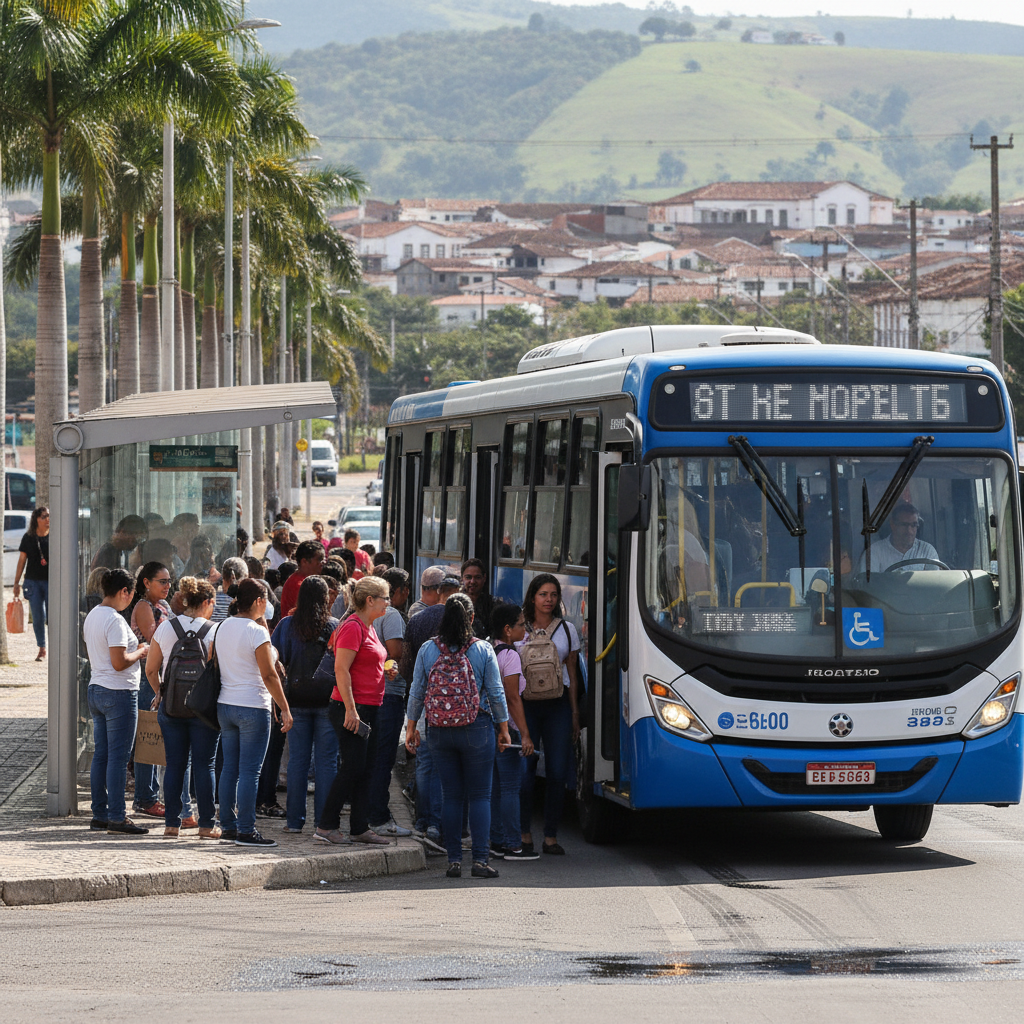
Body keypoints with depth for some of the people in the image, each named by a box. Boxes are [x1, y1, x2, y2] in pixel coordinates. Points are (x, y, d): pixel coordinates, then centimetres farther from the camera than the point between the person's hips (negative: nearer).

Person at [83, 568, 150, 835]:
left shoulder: (92, 616, 11)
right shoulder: (115, 620, -17)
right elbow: (119, 662, -22)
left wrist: (133, 650, 16)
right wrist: (140, 652, -5)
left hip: (96, 690, 9)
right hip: (119, 693, -9)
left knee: (101, 756, 11)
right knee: (118, 757, -6)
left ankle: (99, 815, 14)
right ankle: (116, 818, -5)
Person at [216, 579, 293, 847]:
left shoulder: (223, 627, 8)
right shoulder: (257, 632, -14)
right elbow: (269, 676, -16)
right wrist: (285, 709, -11)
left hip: (225, 704, 7)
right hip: (252, 707, -7)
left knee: (230, 768, 13)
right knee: (249, 771, -5)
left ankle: (228, 825, 16)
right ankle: (246, 831, -5)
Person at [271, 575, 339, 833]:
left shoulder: (287, 625, -3)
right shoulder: (334, 627, -8)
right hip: (328, 700, -2)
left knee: (297, 760, 8)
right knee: (326, 761, 3)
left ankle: (295, 819, 9)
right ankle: (323, 820, 3)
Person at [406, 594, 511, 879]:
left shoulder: (428, 650, 1)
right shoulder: (483, 651, -4)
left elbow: (417, 692, 4)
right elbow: (496, 693, -1)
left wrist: (411, 727, 14)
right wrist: (504, 729, 8)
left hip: (440, 730, 2)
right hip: (476, 728, -2)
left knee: (451, 795, 8)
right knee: (480, 795, 2)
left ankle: (454, 860, 6)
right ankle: (481, 859, -5)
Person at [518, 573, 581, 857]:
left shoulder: (567, 630, 12)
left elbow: (571, 673, 14)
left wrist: (574, 711, 9)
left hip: (557, 705, 2)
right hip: (525, 703, -1)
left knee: (558, 772, -3)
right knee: (524, 769, -5)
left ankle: (551, 836, 4)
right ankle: (524, 833, 5)